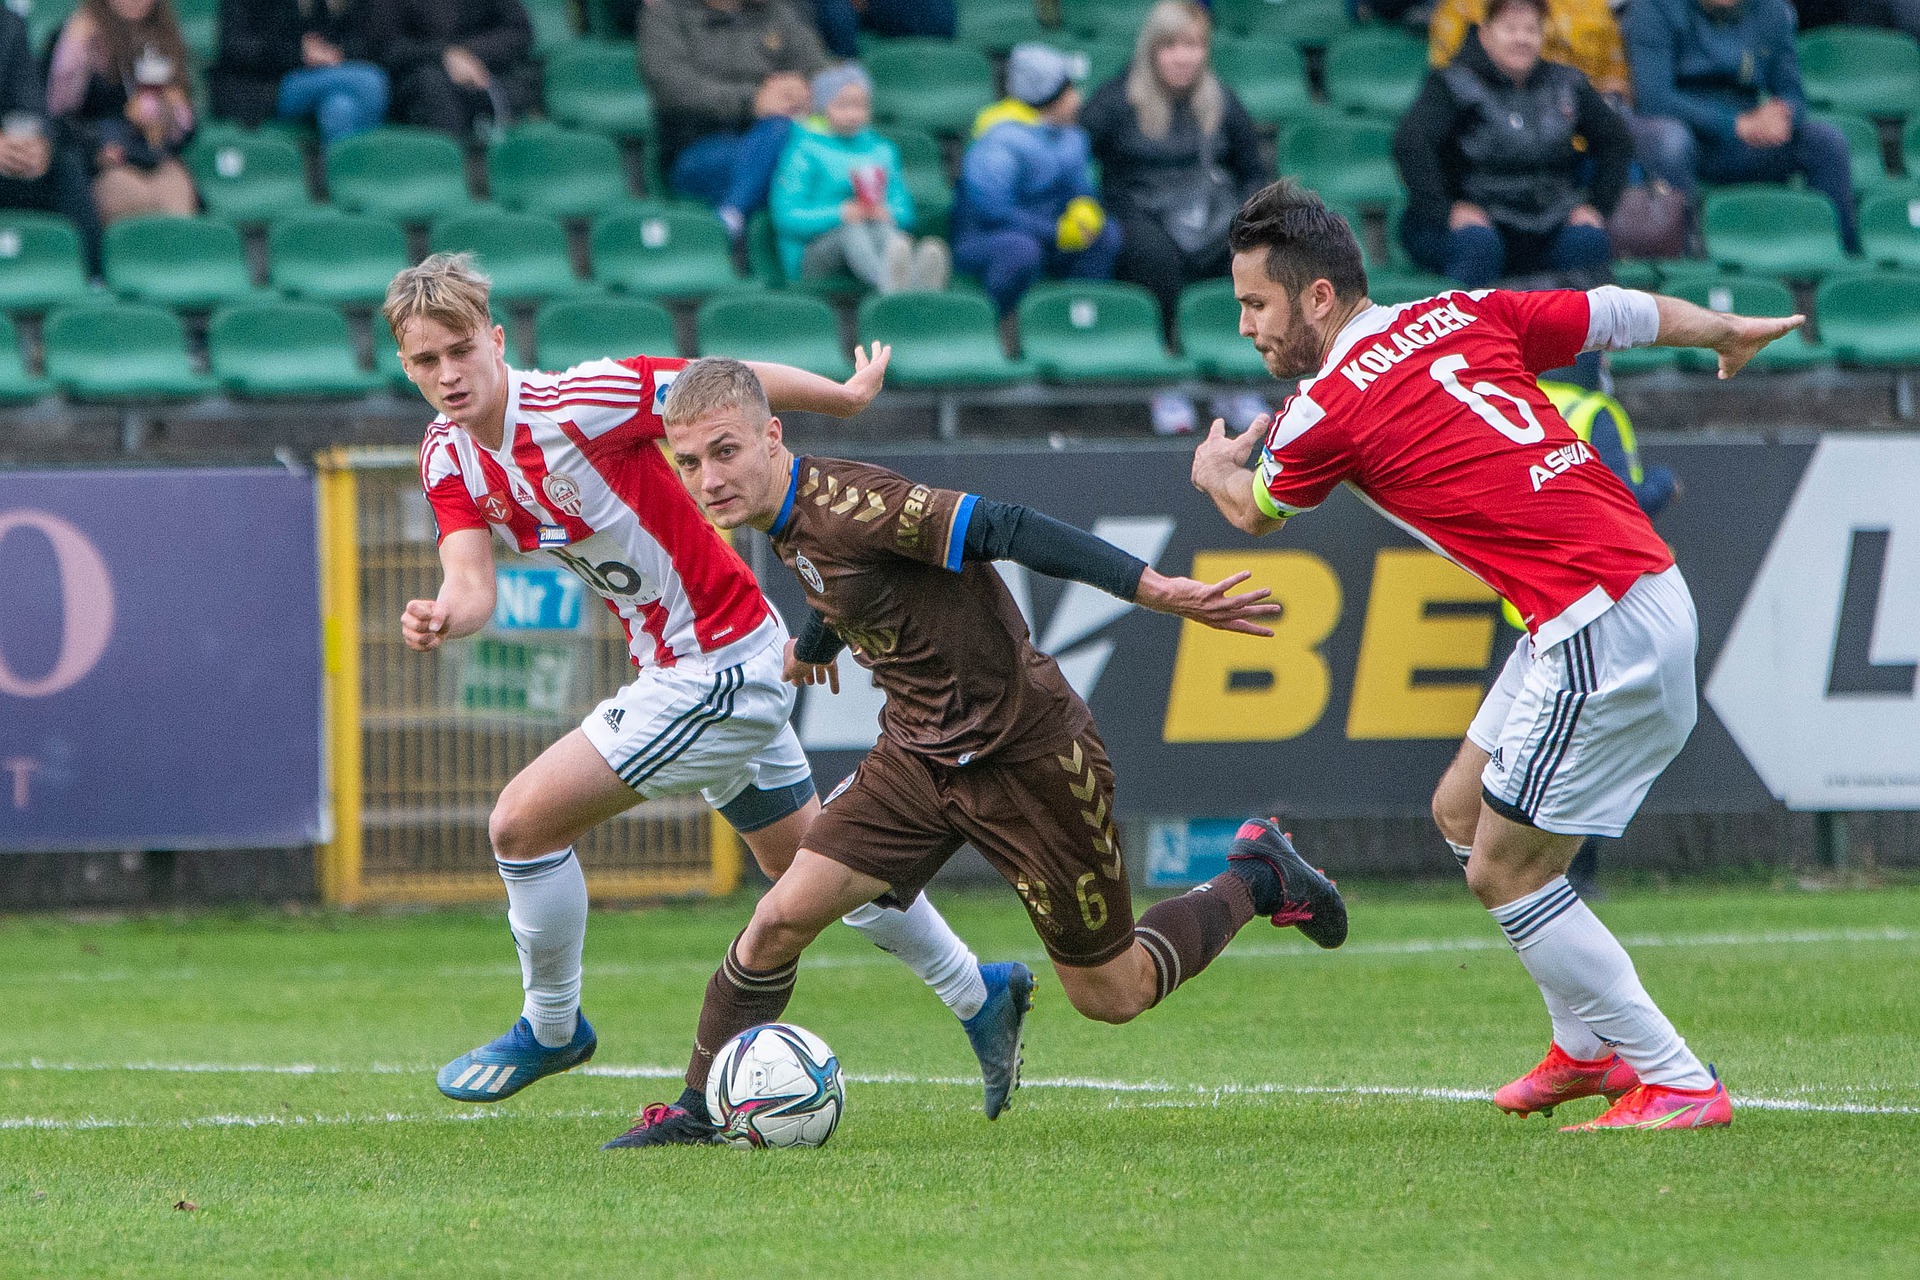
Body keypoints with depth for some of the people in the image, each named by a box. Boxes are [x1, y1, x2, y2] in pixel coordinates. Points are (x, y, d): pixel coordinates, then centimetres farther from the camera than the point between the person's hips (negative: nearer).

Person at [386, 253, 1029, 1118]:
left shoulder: (574, 406, -25)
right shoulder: (448, 456, -2)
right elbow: (472, 585, -13)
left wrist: (850, 395, -1)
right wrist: (442, 618, -37)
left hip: (715, 670, -9)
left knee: (523, 821, -10)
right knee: (804, 862, 23)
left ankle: (550, 1029, 10)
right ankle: (980, 995, 38)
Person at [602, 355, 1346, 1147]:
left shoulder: (843, 507, -28)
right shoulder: (791, 521, 0)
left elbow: (1002, 530, -33)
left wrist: (1159, 592, -40)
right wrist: (813, 644, 47)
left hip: (1028, 755, -7)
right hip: (919, 753, 7)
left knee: (1110, 997, 6)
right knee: (782, 918, -8)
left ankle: (1258, 881, 29)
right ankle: (696, 1110, 8)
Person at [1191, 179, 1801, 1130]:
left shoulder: (1329, 408, -9)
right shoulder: (1464, 315, 10)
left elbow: (1255, 514, 14)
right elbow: (1621, 313, 21)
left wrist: (1214, 469, 38)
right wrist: (1732, 332, 41)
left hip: (1604, 633, -9)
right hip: (1647, 581, 9)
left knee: (1505, 870, -3)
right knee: (1461, 812, 19)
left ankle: (1678, 1084, 1)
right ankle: (1588, 1047, 27)